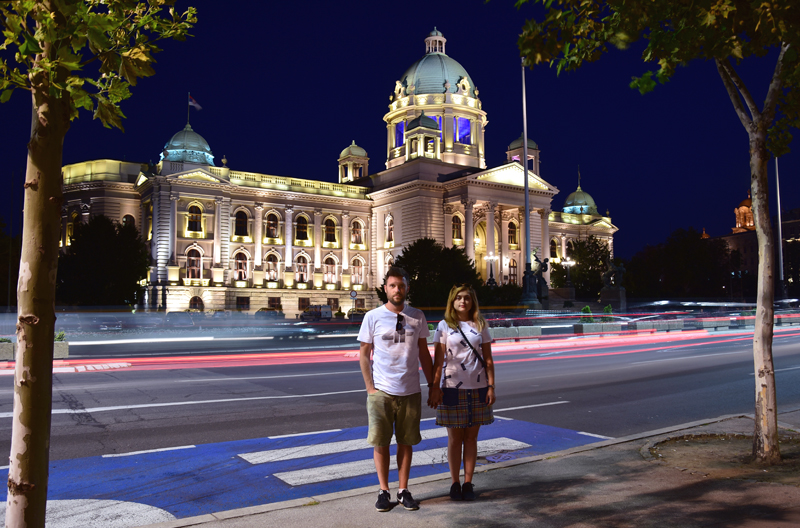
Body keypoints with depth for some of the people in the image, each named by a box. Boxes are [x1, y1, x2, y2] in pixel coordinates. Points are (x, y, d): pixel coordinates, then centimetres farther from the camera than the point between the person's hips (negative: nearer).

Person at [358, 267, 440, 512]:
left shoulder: (417, 317, 3)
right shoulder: (373, 317, -3)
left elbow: (423, 353, 10)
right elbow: (364, 355, 2)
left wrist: (432, 385, 7)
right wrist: (370, 388, -4)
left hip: (410, 392, 2)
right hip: (381, 392, -1)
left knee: (406, 443, 10)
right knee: (380, 443, 7)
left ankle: (404, 491, 24)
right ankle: (383, 491, 22)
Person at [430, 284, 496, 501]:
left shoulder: (481, 326, 6)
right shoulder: (444, 326, 0)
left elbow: (488, 359, 6)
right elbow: (438, 360, -2)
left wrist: (491, 387, -1)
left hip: (477, 388, 2)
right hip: (452, 388, -2)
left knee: (471, 437, 8)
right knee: (455, 437, 6)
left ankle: (468, 483, 18)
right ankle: (455, 483, 18)